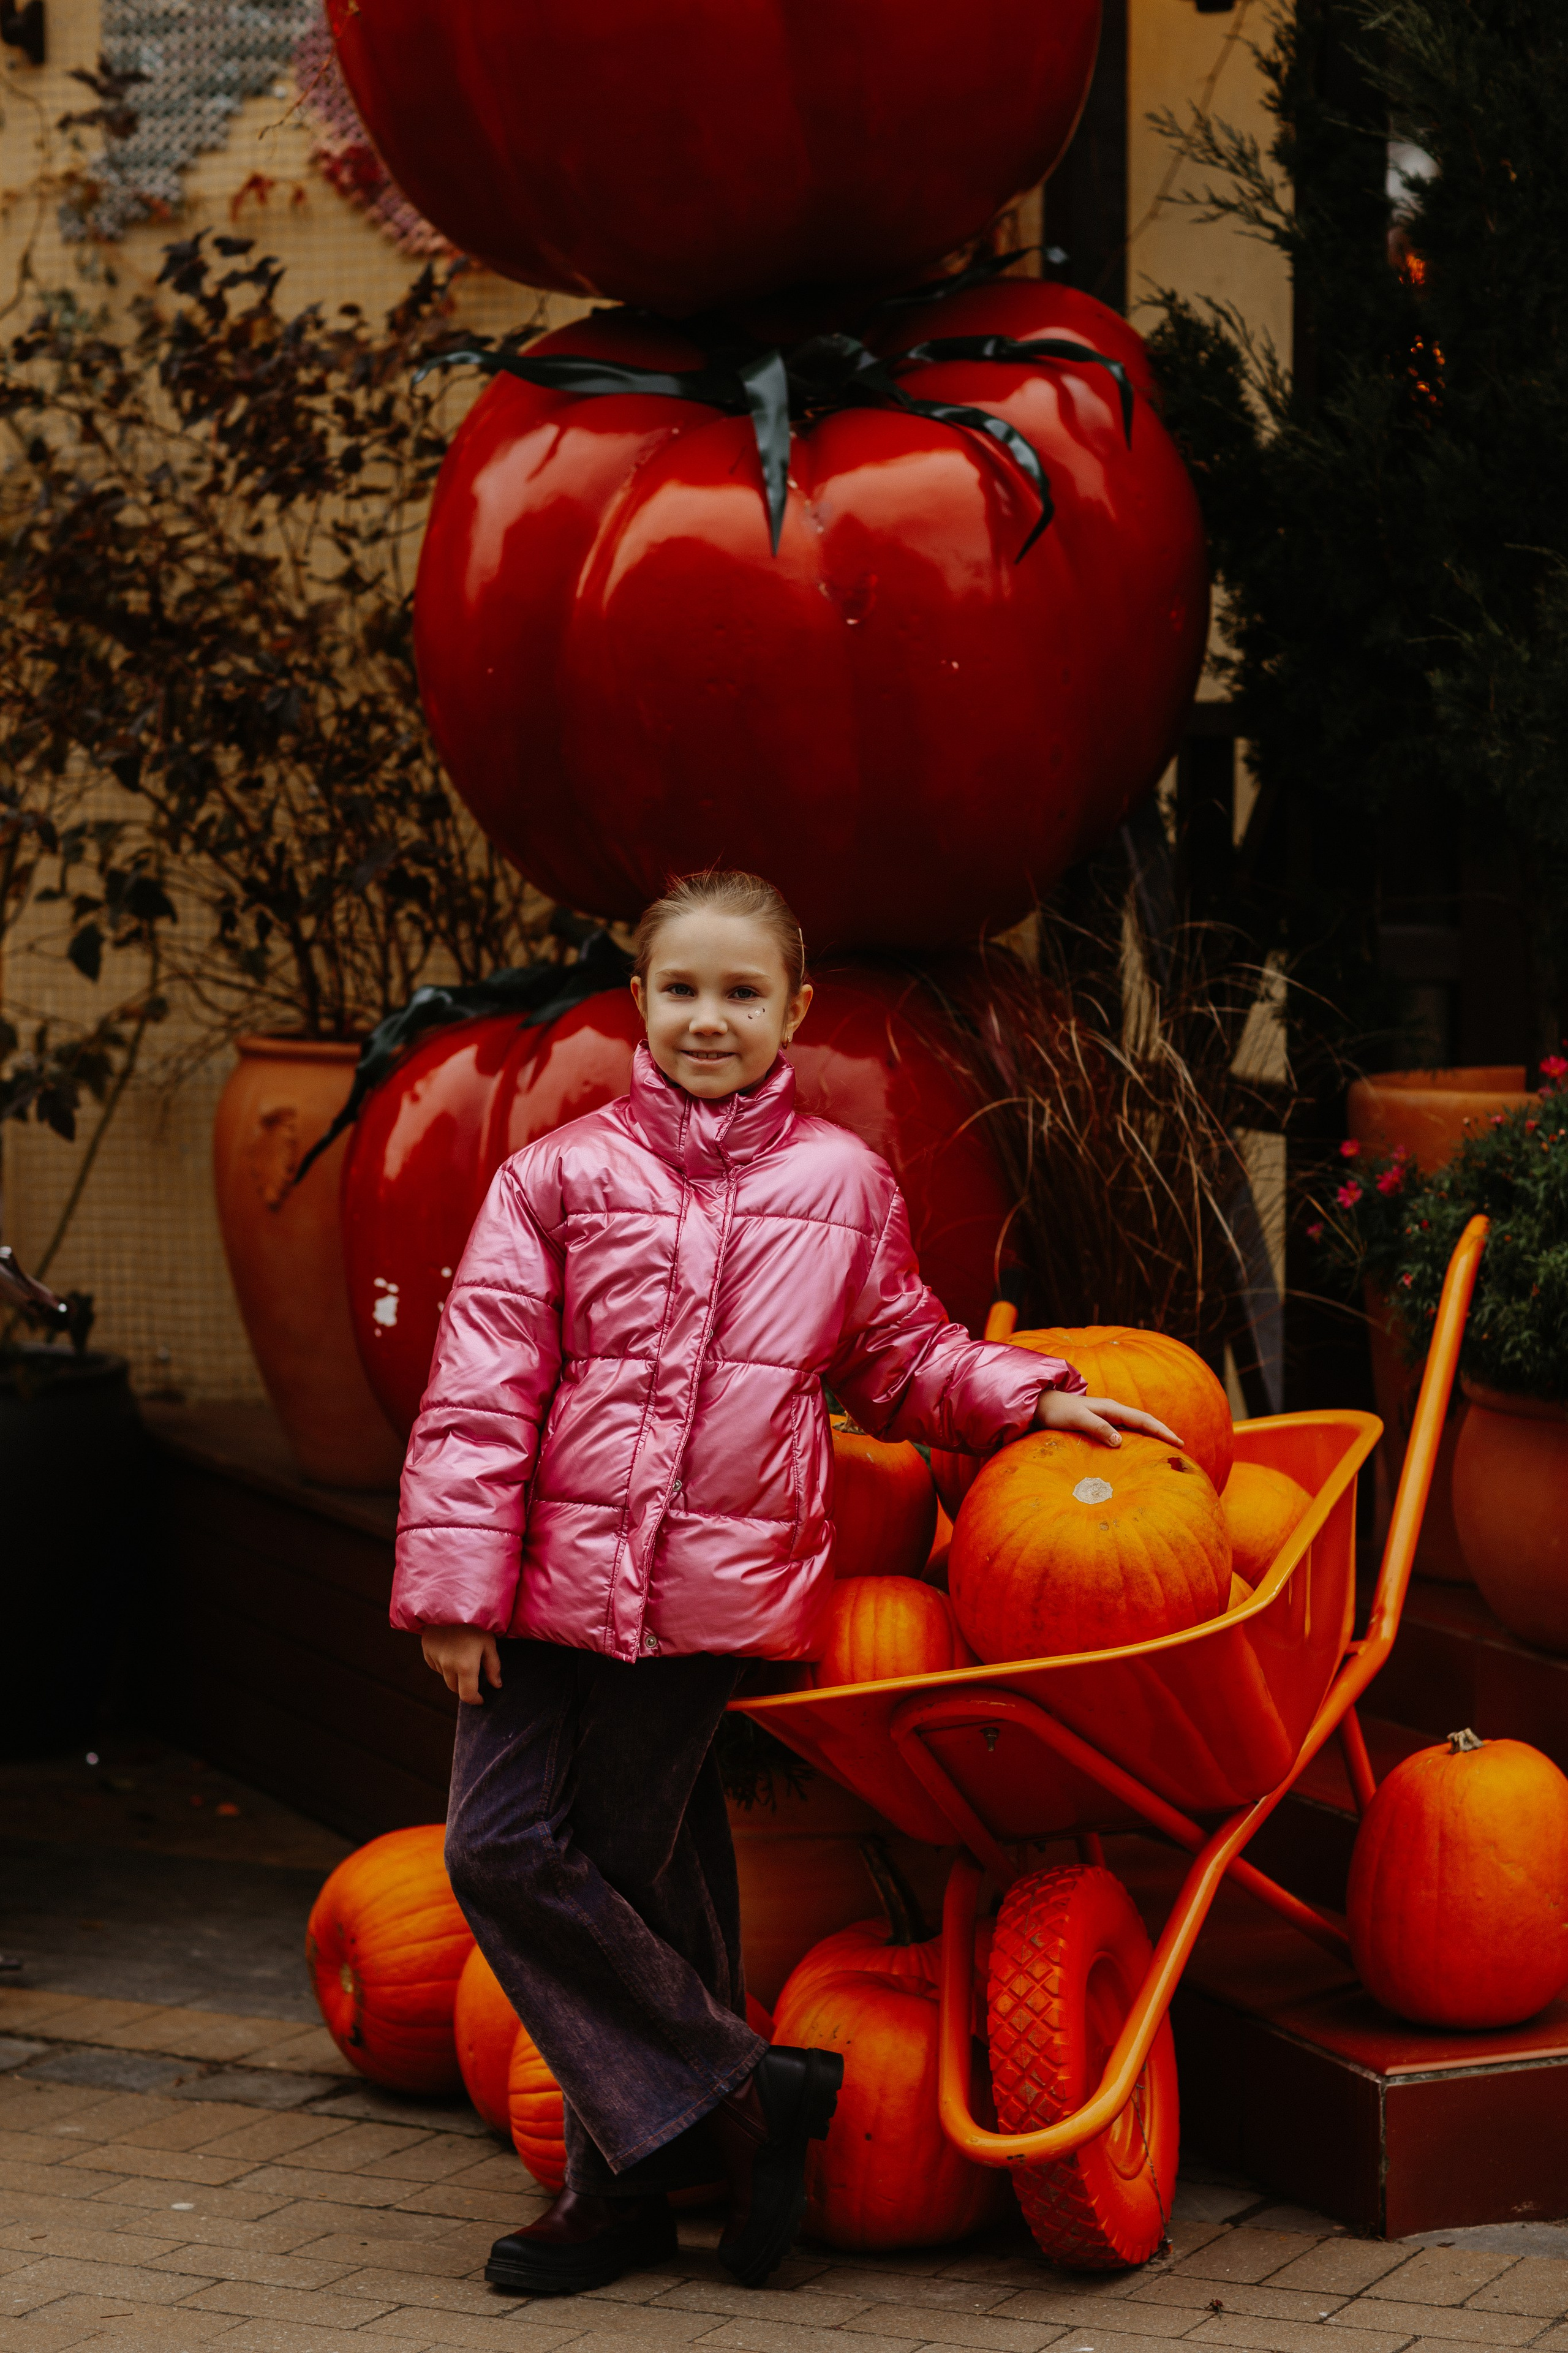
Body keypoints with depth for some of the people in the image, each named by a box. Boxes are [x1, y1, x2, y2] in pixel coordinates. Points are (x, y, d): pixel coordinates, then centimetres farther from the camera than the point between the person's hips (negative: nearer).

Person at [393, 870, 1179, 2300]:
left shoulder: (844, 1182, 9)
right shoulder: (560, 1177, 6)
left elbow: (900, 1359, 22)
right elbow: (481, 1390, 3)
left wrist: (1027, 1394, 5)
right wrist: (456, 1582, -3)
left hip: (715, 1583, -2)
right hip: (557, 1572, 2)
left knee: (630, 1874, -2)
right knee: (501, 1850, -4)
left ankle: (627, 2190, 14)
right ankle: (741, 2094, 7)